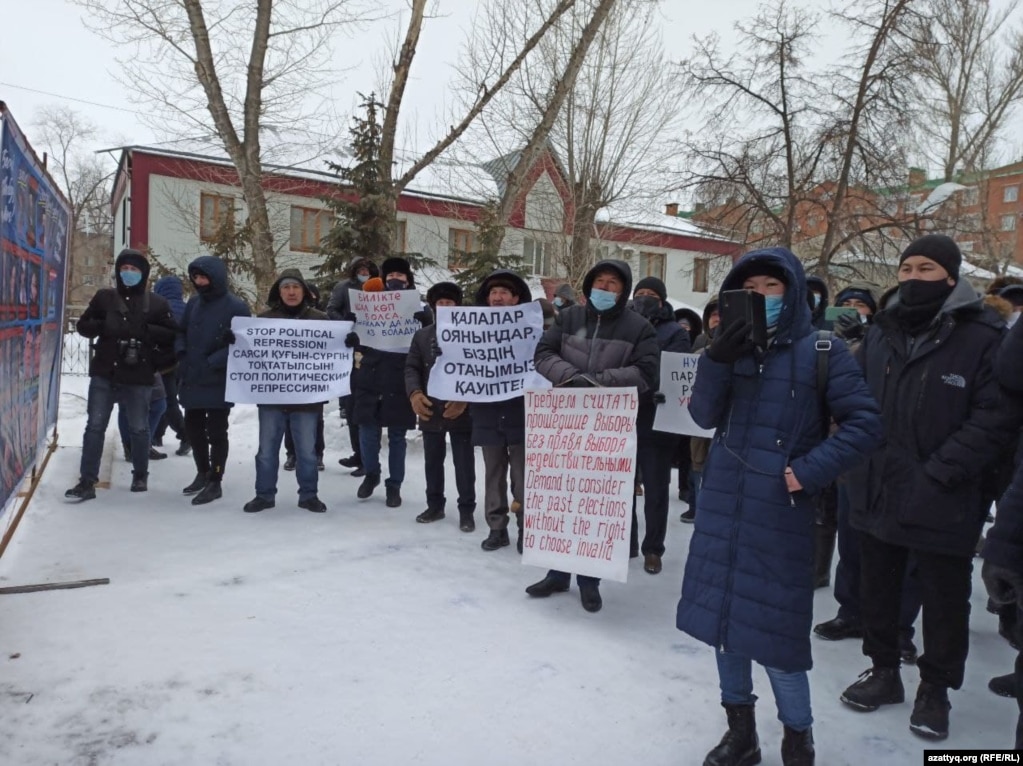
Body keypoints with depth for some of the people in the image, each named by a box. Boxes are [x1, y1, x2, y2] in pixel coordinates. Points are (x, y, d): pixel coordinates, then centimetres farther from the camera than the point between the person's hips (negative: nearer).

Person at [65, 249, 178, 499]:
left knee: (139, 429, 9)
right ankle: (87, 481, 7)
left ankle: (140, 475, 27)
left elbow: (172, 334, 1)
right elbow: (84, 325, 10)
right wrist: (103, 327, -10)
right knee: (95, 426, 2)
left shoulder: (156, 303, 2)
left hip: (139, 378, -1)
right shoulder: (104, 297, 6)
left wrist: (146, 331, -15)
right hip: (103, 374, 1)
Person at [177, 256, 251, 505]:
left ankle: (215, 482, 13)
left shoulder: (236, 306, -12)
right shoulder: (193, 302, 9)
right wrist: (182, 355, 0)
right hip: (191, 380, 7)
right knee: (193, 428, 17)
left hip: (219, 382, -7)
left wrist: (212, 362, -20)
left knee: (216, 432, 2)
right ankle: (203, 473, 35)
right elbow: (181, 332, 19)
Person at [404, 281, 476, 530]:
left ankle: (466, 510, 16)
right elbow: (411, 367, 5)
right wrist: (415, 393, -13)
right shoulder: (422, 336, 10)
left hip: (461, 411, -4)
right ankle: (435, 505, 31)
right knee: (432, 461, 16)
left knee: (464, 463, 5)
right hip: (430, 411, 5)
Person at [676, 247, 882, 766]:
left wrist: (809, 471, -15)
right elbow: (705, 417, -1)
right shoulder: (735, 345, 8)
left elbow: (864, 424, -7)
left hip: (780, 510, -5)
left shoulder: (821, 350, -4)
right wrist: (716, 363, -15)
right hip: (722, 504, 5)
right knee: (721, 612, 12)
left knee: (774, 627, 0)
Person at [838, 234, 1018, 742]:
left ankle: (934, 689, 31)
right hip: (877, 494, 5)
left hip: (943, 504, -5)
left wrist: (940, 472, -19)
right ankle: (884, 671, 37)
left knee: (944, 601, 12)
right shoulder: (881, 332, 8)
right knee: (876, 590, 17)